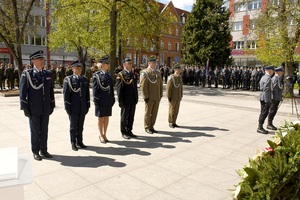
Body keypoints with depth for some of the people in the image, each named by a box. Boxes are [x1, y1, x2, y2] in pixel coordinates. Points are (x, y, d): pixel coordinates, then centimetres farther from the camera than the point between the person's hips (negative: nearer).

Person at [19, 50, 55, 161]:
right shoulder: (27, 74, -5)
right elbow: (22, 91, -6)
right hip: (33, 109, -4)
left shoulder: (48, 74, 7)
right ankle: (35, 152, 22)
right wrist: (25, 108, -9)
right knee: (35, 131, 8)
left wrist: (52, 105, 10)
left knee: (44, 130, 12)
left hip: (46, 109, 4)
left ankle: (44, 150, 25)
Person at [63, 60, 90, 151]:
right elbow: (66, 94, -7)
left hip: (83, 108, 4)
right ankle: (73, 143, 19)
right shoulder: (68, 79, -5)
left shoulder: (85, 79, 8)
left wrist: (87, 106, 7)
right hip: (73, 108, -4)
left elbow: (87, 94, 10)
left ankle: (79, 142, 26)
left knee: (80, 126, 13)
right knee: (73, 126, 8)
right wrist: (67, 108, -10)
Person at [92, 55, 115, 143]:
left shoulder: (109, 75, 9)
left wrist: (113, 99, 8)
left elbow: (111, 88, 11)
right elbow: (95, 89, -10)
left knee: (106, 117, 12)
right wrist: (96, 101, -13)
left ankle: (104, 134, 26)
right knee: (100, 118, 8)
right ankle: (101, 135, 22)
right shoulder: (96, 75, -7)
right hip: (101, 100, -5)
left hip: (108, 100, 5)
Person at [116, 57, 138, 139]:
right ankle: (124, 132, 17)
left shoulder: (133, 74, 14)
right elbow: (119, 89, -11)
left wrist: (136, 98, 12)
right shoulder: (121, 74, -7)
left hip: (133, 100, 6)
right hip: (125, 100, -6)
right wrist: (120, 101, -14)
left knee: (131, 117, 12)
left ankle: (129, 131, 25)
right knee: (124, 117, 5)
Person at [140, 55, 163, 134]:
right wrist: (146, 96, -15)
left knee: (154, 113, 11)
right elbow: (143, 85, -12)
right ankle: (147, 128, 17)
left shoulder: (158, 72, 14)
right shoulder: (145, 72, -6)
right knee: (148, 113, 5)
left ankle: (151, 127, 23)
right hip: (149, 97, -6)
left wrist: (160, 95, 10)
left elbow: (161, 85, 16)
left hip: (157, 97, 6)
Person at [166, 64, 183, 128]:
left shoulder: (180, 77, 9)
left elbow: (180, 87, 14)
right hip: (172, 97, -7)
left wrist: (181, 96, 13)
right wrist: (169, 97, -18)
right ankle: (170, 123, 11)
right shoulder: (171, 77, -14)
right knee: (171, 110, 0)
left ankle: (174, 122, 20)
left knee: (176, 110, 10)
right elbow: (168, 88, -16)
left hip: (178, 97, 7)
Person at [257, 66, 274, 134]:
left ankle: (260, 127, 20)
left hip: (262, 98, 10)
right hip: (266, 98, -10)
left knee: (263, 113, 14)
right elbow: (266, 90, -21)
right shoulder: (268, 78, -16)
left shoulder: (263, 77, 14)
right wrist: (268, 101, -20)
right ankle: (260, 128, 1)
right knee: (264, 113, -4)